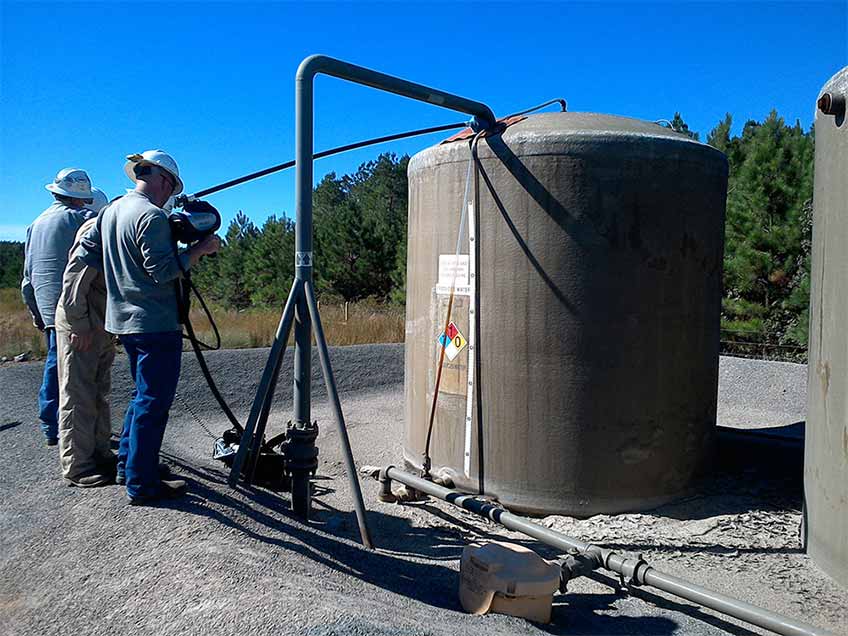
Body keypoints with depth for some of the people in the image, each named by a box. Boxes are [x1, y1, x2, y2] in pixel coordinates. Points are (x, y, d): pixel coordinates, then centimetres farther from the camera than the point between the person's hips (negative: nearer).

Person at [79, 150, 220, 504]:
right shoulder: (151, 215, -16)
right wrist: (200, 249, -13)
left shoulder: (110, 210, 12)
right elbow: (163, 271, -21)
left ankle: (127, 467, 30)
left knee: (143, 395, 21)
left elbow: (87, 253, 14)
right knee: (153, 403, -2)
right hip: (155, 324, -10)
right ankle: (141, 484, 5)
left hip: (124, 320, 10)